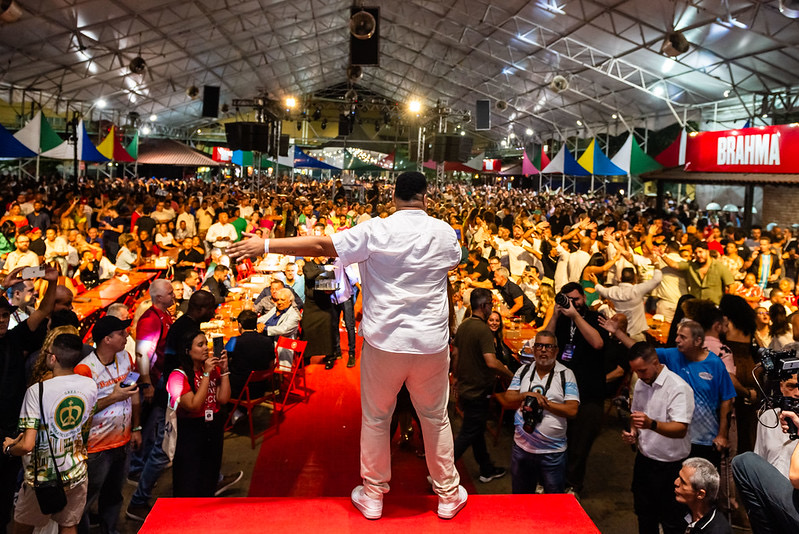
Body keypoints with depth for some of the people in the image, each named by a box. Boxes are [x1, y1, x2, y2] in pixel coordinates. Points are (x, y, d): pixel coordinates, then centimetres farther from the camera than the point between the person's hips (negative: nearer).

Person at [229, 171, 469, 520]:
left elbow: (320, 246, -11)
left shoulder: (376, 231, -10)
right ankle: (448, 495, 29)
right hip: (431, 342, 2)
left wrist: (264, 246, -5)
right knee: (436, 417, 17)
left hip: (384, 341, -2)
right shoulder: (445, 233, -1)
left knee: (375, 418, 15)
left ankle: (373, 495, 28)